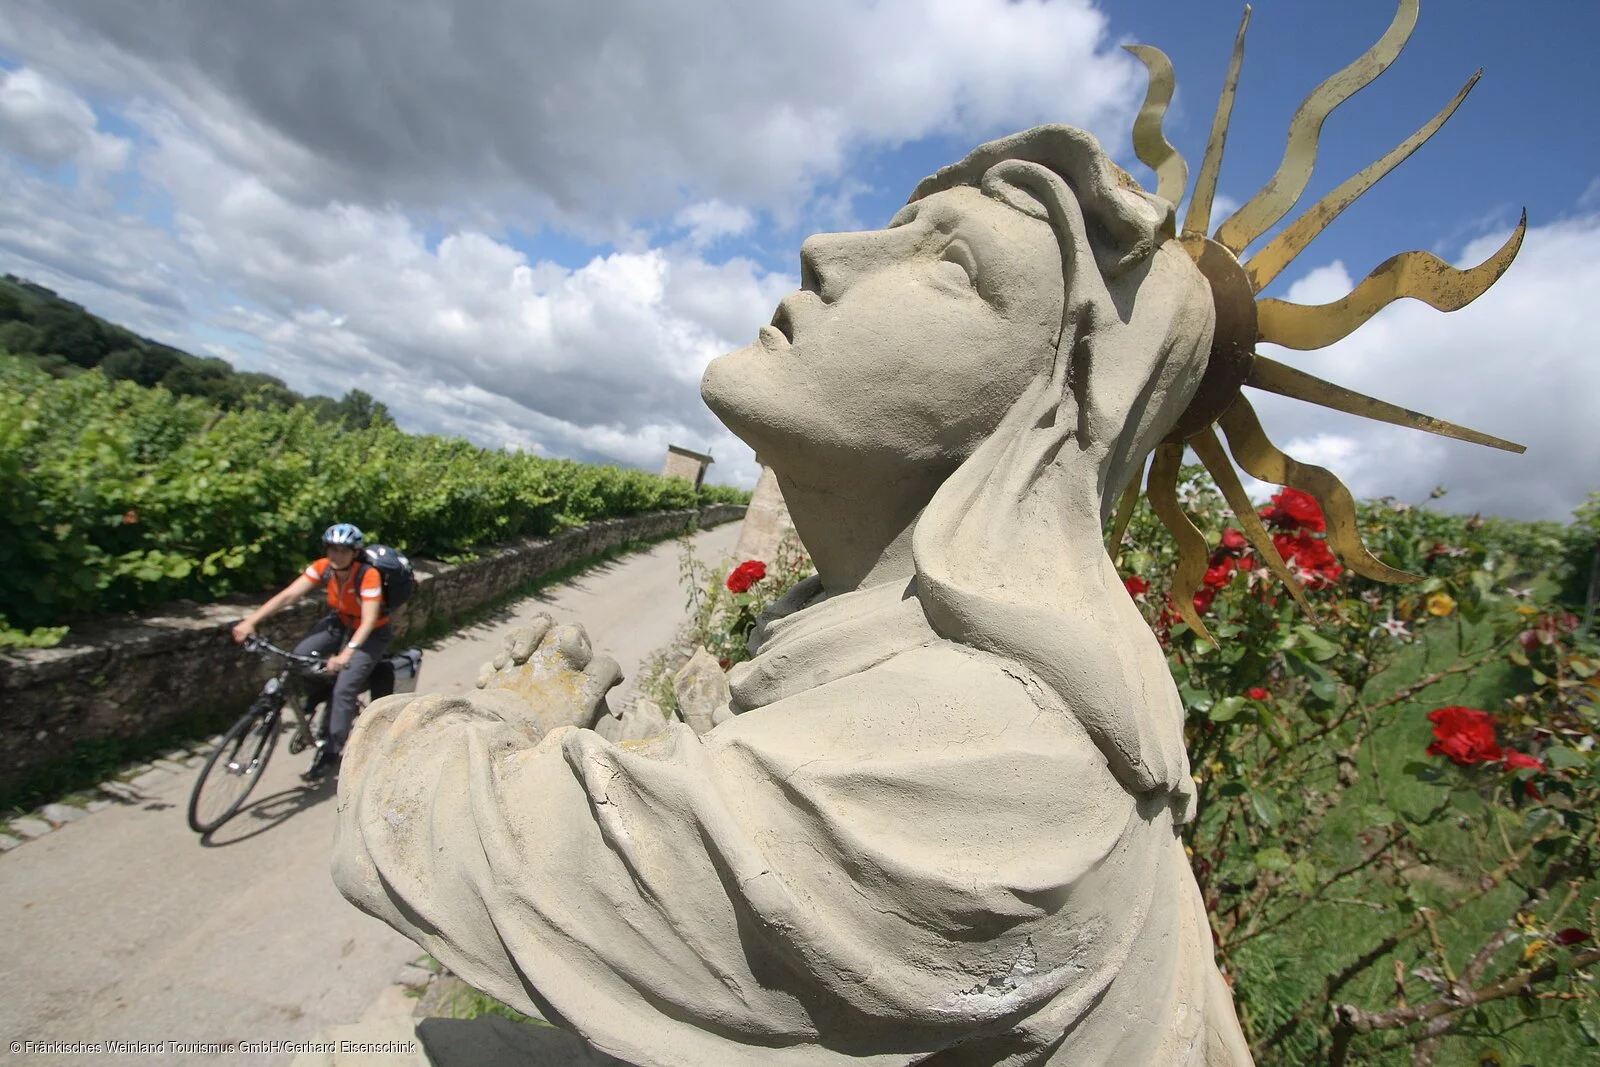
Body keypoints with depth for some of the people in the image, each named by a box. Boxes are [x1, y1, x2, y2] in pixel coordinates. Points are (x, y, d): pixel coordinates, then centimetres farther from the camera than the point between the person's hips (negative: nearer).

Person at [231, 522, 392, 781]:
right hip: (340, 623, 6)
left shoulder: (368, 575, -31)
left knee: (344, 687, -19)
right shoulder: (323, 567, -16)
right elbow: (287, 596, -20)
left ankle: (331, 754, -5)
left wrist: (345, 655, -48)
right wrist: (250, 622, -31)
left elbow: (368, 621, -36)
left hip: (370, 634, -5)